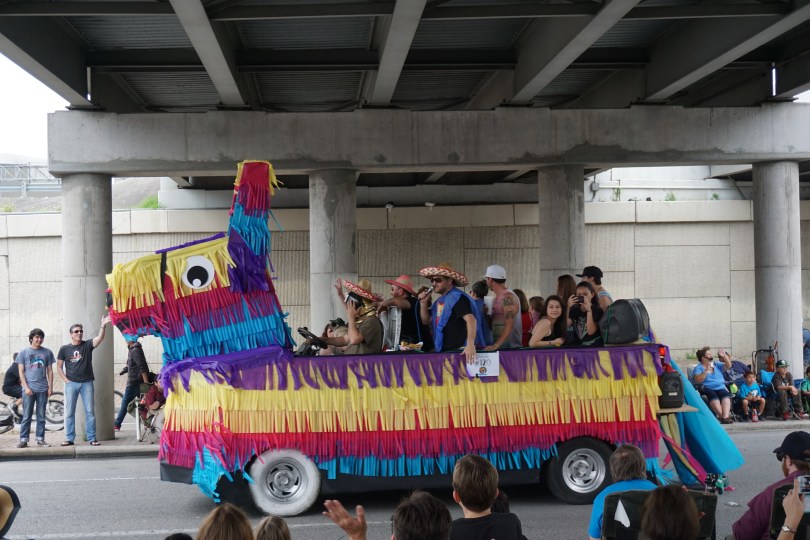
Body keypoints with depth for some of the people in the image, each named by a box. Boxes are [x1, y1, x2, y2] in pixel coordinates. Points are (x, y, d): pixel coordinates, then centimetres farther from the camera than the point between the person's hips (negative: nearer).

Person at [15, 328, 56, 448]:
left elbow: (50, 371, 10)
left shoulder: (47, 352, 8)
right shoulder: (24, 352, 4)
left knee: (41, 416, 5)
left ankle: (40, 439, 11)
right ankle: (23, 440, 3)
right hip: (28, 389, -1)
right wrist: (26, 387, -8)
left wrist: (50, 387, 3)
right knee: (26, 416, -1)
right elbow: (21, 372, 2)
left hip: (42, 389, 1)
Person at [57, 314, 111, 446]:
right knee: (69, 412, 4)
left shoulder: (87, 345, 2)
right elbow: (59, 367, 9)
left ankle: (92, 439, 3)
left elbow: (100, 338, -16)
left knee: (90, 412, 0)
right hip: (71, 384, 0)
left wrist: (103, 326, -33)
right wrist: (66, 380, -3)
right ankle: (69, 439, 10)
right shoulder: (64, 349, 4)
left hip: (87, 383, 0)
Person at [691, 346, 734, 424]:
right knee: (713, 395, -37)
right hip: (707, 389, -4)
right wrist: (706, 371, -15)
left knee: (725, 395, -30)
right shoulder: (698, 368, 6)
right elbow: (698, 380, -10)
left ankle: (725, 416, -46)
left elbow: (728, 366, 13)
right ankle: (721, 416, -45)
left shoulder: (717, 365, 23)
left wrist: (724, 356, 2)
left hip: (720, 388, 4)